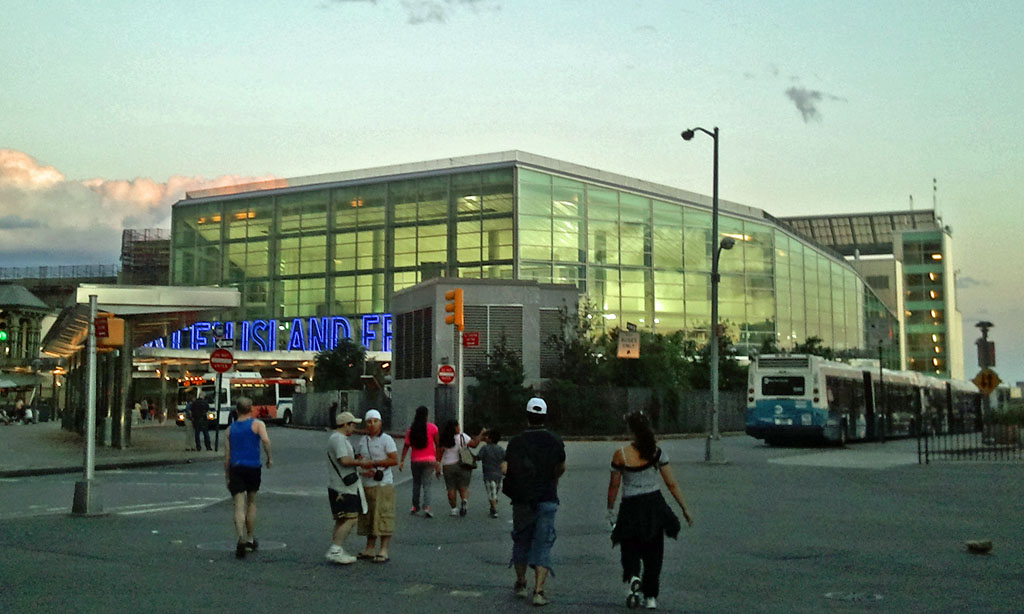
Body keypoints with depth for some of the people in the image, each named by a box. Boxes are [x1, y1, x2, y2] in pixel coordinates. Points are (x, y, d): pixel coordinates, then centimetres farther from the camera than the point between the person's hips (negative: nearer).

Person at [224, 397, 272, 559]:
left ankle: (241, 539, -25)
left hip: (235, 468, 1)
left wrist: (227, 477, 16)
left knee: (239, 506, -5)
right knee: (251, 503, 16)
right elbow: (265, 440, -17)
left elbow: (227, 456, 12)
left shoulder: (230, 429, 13)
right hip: (253, 467, -1)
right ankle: (250, 540, 24)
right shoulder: (257, 424, 3)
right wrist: (269, 458, -4)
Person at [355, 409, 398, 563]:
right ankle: (370, 549, 20)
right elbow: (357, 460, 18)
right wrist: (363, 469, -4)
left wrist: (374, 463, -17)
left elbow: (394, 460, -13)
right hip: (366, 484, 7)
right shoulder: (363, 440, 13)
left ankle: (384, 551, -3)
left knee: (383, 517, -6)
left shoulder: (386, 439, -6)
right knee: (368, 517, 11)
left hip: (383, 485, -6)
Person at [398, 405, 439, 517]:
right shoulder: (432, 427, -3)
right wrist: (438, 461, 6)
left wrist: (402, 461, -3)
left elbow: (406, 446, -3)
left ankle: (415, 506, 25)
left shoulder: (411, 429, 2)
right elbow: (437, 445, -1)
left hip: (415, 461, 2)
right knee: (426, 484, -3)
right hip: (429, 460, -2)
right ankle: (426, 507, -17)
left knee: (416, 483, 18)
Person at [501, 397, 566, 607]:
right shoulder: (555, 441, -1)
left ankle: (521, 584, 29)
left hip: (522, 501, 0)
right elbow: (561, 468, 14)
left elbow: (505, 469, -13)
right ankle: (538, 591, -7)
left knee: (521, 542, 18)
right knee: (543, 546, 2)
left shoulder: (516, 441, -6)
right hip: (547, 500, 0)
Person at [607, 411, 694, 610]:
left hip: (631, 508, -2)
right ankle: (651, 597, 15)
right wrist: (685, 509, 6)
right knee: (653, 553, 14)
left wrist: (610, 509, 14)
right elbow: (672, 484, -2)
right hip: (655, 505, 2)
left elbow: (614, 486, -1)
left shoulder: (620, 455, -10)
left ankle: (632, 578, -16)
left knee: (630, 549, 13)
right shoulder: (657, 452, -4)